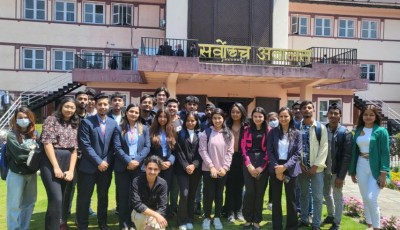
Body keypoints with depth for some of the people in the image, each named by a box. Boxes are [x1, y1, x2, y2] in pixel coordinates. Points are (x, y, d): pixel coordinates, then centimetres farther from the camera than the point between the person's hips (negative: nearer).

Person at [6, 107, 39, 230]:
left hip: (31, 173, 5)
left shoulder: (35, 134, 3)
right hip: (16, 174, -5)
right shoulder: (11, 135, -9)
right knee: (15, 205, 4)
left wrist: (29, 151, -16)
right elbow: (19, 154, -19)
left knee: (29, 203, 15)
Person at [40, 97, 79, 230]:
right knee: (56, 199, -13)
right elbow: (47, 143, -9)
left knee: (65, 198, 10)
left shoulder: (75, 124, 12)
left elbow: (75, 148, 8)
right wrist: (56, 167, -14)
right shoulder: (51, 120, -1)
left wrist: (71, 170, -2)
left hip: (68, 162, 5)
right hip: (51, 161, -5)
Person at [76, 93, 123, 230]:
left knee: (103, 196, 16)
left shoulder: (113, 124, 5)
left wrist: (106, 162, -6)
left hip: (106, 166, 4)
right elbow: (85, 145, -13)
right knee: (84, 197, 4)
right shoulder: (86, 122, -7)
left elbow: (116, 146, 4)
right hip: (89, 166, -3)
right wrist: (98, 162, -15)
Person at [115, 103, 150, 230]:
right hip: (122, 166, -1)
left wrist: (137, 161, -12)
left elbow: (147, 147, 1)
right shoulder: (119, 128, 2)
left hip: (138, 166, 1)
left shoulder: (144, 129, 9)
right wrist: (128, 161, -14)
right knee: (123, 195, 5)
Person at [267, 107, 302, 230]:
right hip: (275, 168, 1)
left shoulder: (297, 133, 0)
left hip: (290, 169, 0)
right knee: (276, 199, 7)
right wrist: (276, 167, -14)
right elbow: (269, 151, -2)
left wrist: (285, 166, -16)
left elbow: (297, 153, -5)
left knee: (291, 199, 9)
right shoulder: (273, 132, 2)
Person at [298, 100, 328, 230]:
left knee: (317, 197, 2)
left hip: (316, 168, -2)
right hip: (302, 167, 2)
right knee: (303, 195, 13)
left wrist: (315, 166, -11)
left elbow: (324, 148, -5)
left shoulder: (321, 128, -1)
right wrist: (299, 163, -7)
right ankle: (304, 220, 26)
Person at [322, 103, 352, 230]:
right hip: (324, 169, 5)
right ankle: (331, 215, 40)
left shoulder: (345, 133, -11)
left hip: (337, 171, -4)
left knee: (337, 196, 8)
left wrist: (341, 176, -16)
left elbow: (347, 156, -13)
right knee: (326, 194, 19)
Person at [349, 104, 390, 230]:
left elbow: (385, 153, -10)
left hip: (376, 168, -5)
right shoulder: (358, 131, 7)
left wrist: (383, 173, -16)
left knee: (371, 198, -12)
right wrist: (352, 171, 12)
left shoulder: (381, 131, -7)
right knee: (365, 199, 11)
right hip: (361, 167, 5)